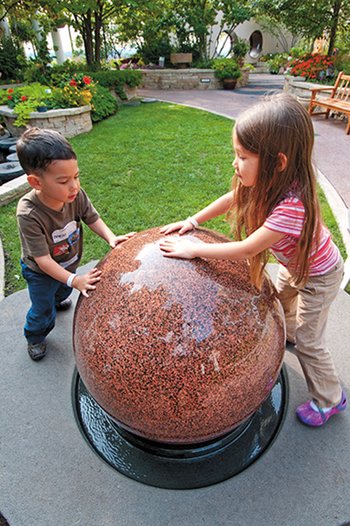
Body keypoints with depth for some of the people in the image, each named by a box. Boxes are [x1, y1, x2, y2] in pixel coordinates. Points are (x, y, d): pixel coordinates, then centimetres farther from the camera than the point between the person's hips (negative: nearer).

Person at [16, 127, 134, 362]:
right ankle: (35, 337, 47)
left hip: (69, 262, 5)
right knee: (43, 312, 13)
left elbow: (93, 218, -13)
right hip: (41, 272, -5)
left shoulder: (76, 195, -30)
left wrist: (111, 238, -30)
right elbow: (43, 260, -35)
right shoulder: (29, 215, -40)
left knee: (63, 290, 35)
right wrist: (75, 280, -43)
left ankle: (56, 300, 72)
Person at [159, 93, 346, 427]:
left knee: (308, 341, 6)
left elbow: (247, 249, -39)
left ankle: (329, 399, 31)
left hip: (319, 275, -7)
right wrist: (192, 221, -10)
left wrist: (193, 250, -33)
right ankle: (289, 332, 62)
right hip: (294, 265, 7)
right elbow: (232, 199, -5)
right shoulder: (267, 181, -21)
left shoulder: (292, 205, -43)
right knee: (281, 303, 30)